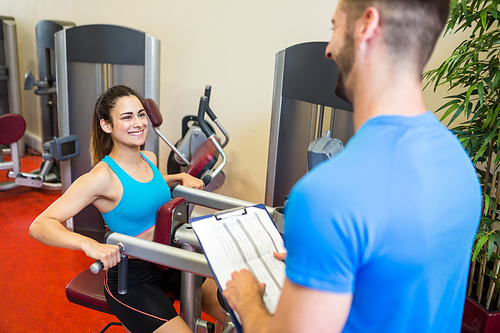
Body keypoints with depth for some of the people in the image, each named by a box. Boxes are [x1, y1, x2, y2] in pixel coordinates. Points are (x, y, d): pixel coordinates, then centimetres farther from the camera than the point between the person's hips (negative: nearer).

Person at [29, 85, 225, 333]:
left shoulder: (150, 159, 1)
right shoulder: (102, 176, -20)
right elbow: (39, 226, -24)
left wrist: (181, 177, 9)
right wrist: (88, 244, -40)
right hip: (130, 278, -6)